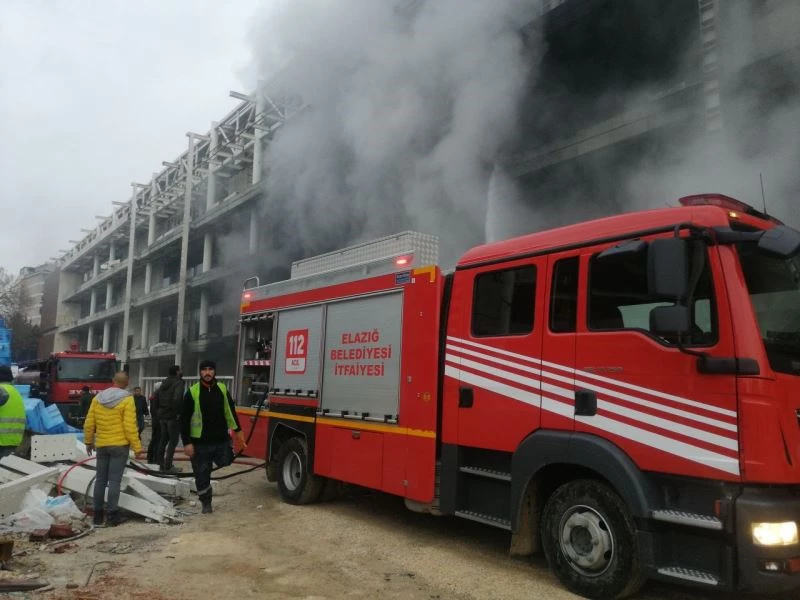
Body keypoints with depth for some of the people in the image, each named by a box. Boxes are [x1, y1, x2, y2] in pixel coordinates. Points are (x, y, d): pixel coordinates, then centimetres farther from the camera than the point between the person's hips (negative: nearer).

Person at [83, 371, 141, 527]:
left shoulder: (98, 398, 4)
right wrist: (137, 447, -9)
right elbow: (130, 427, -15)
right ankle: (112, 515, 0)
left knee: (100, 480, 12)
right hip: (120, 445, -5)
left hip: (101, 445, 5)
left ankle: (98, 514, 17)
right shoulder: (127, 400, -11)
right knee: (114, 480, -2)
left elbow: (89, 424, 7)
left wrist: (88, 441, 21)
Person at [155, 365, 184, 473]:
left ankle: (161, 463, 21)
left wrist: (160, 409, 17)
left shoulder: (164, 383, 13)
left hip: (162, 416, 8)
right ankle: (168, 466, -4)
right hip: (173, 416, -8)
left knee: (163, 439, 15)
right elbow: (177, 398, -25)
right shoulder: (178, 383, -12)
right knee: (173, 441, -3)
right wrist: (178, 412, -16)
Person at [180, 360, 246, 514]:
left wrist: (238, 431, 11)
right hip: (200, 442, -2)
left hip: (221, 440, 2)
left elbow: (230, 411, 13)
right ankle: (206, 503, 25)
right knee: (202, 475, 8)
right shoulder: (192, 392, -7)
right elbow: (184, 419, -5)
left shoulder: (222, 389, 3)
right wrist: (187, 442, -9)